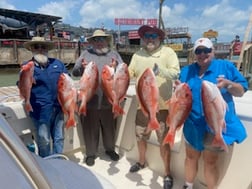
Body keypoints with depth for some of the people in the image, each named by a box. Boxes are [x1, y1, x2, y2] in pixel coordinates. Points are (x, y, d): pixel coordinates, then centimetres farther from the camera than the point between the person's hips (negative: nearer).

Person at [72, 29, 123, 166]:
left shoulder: (114, 54, 8)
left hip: (109, 100, 1)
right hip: (90, 100, 0)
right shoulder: (86, 54, 7)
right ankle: (90, 153, 31)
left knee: (110, 127, 17)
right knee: (90, 129, 11)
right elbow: (74, 72, 1)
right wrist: (81, 68, -20)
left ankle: (110, 149, 40)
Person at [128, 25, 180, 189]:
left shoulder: (168, 52, -6)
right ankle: (142, 162, 46)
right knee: (140, 135, 20)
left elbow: (176, 73, -17)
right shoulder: (137, 55, 5)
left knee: (164, 140, 7)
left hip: (162, 105, -4)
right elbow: (130, 73, 0)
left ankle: (167, 173, 26)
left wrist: (161, 70, -34)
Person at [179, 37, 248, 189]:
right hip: (193, 124, 3)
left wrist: (228, 84, -21)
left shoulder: (226, 66, -1)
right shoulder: (186, 71, 6)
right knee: (191, 157, 17)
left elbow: (241, 91, 0)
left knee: (210, 162, 9)